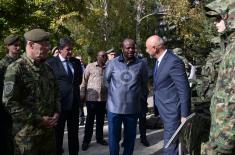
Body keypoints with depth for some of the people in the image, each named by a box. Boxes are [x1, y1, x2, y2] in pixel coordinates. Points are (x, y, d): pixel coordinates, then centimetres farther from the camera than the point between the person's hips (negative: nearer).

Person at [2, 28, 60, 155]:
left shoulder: (47, 68, 11)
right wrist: (38, 120, -17)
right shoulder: (16, 68, -12)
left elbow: (55, 93, 20)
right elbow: (10, 102, -18)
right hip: (27, 134, -6)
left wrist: (56, 112, 2)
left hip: (49, 130, 7)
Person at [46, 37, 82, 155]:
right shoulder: (51, 62, -9)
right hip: (59, 103, -4)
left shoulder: (76, 62, 6)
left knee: (74, 134, 16)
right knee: (58, 134, 11)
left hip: (74, 103, 4)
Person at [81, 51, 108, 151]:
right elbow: (84, 81, 0)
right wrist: (82, 95, -2)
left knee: (101, 119, 13)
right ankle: (86, 140, 16)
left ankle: (99, 138, 28)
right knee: (90, 120, 5)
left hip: (103, 98, 3)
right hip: (91, 97, -3)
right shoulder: (90, 66, -2)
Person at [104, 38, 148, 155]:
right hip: (114, 107, 0)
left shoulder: (140, 64, -2)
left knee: (130, 137, 13)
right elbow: (107, 80, 12)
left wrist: (140, 96, 9)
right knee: (113, 137, 6)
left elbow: (144, 83, 10)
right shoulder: (113, 63, -1)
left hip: (133, 108, 1)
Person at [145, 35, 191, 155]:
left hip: (172, 112, -9)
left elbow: (184, 90, -20)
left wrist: (184, 115, -17)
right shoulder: (159, 60, 7)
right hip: (163, 110, 9)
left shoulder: (174, 62, -21)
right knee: (169, 142, 22)